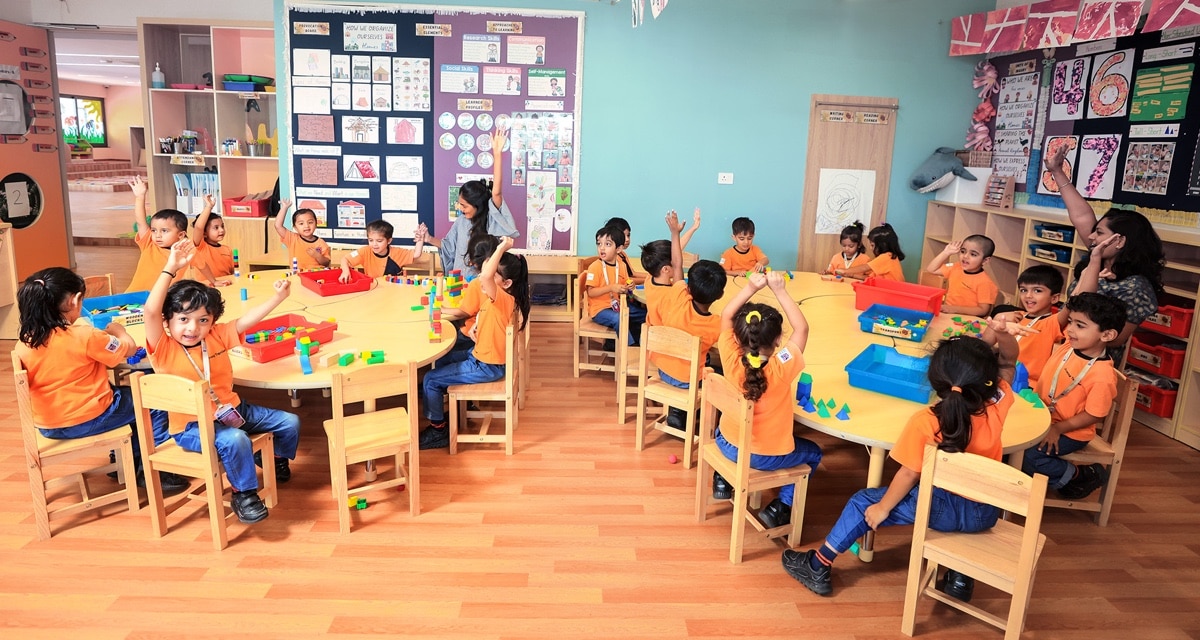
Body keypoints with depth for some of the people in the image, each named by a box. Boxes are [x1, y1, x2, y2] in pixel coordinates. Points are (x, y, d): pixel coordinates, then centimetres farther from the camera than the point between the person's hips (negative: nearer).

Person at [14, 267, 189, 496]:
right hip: (89, 419, -7)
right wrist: (118, 329, 12)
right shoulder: (85, 336, -22)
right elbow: (129, 348, -8)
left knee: (124, 394, 30)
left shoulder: (23, 344, -4)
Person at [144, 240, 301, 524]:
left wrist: (278, 296, -20)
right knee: (235, 440, -36)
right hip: (192, 426, -6)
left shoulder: (216, 336, 0)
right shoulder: (163, 349, -15)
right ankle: (243, 494, -12)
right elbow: (151, 311, -29)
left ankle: (278, 459, 37)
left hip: (231, 410, 6)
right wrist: (171, 268, -32)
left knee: (290, 422, 6)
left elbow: (247, 320, -6)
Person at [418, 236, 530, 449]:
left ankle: (438, 431, 9)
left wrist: (501, 248, -41)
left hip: (487, 366, -10)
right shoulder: (496, 298, -1)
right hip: (480, 356, 10)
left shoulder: (503, 298, -29)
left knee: (431, 380, -5)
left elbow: (486, 276, -49)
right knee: (438, 361, 24)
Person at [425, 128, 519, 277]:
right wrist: (430, 239, 4)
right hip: (460, 279, 4)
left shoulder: (491, 219, -9)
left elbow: (496, 192, -24)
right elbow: (448, 246, 21)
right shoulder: (461, 222, 5)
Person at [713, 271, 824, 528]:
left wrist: (750, 288, -17)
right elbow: (801, 327, -14)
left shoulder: (731, 361, -23)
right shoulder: (783, 367, -29)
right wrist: (780, 291, -16)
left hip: (728, 446, 3)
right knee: (813, 453, 26)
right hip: (770, 457, -3)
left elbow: (726, 317, -9)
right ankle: (780, 507, 18)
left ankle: (722, 481, 36)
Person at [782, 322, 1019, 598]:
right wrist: (1001, 333, -19)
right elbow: (1008, 360, 1)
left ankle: (819, 567, 19)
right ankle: (961, 576, 39)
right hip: (986, 513, 5)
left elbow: (909, 474, -15)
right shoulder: (998, 404, -14)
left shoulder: (924, 423, -22)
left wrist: (882, 508, -1)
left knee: (863, 503, 12)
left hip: (946, 508, -4)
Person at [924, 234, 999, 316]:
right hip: (946, 313, 8)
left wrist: (956, 309, -22)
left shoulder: (984, 282, -12)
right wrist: (946, 252, 6)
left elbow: (983, 310, -15)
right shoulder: (956, 268, 8)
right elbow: (931, 269, 13)